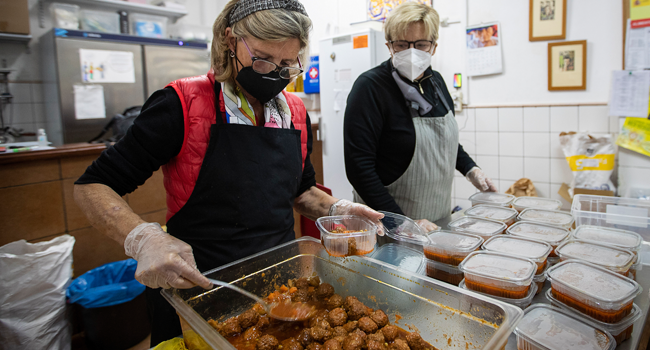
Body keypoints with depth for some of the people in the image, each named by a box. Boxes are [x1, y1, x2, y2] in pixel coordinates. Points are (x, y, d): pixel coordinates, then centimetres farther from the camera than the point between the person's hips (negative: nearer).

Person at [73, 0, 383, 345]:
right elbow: (92, 187, -12)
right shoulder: (183, 105, -15)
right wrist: (144, 239, -30)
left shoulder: (296, 113, 0)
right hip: (196, 288, -4)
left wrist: (336, 209, -6)